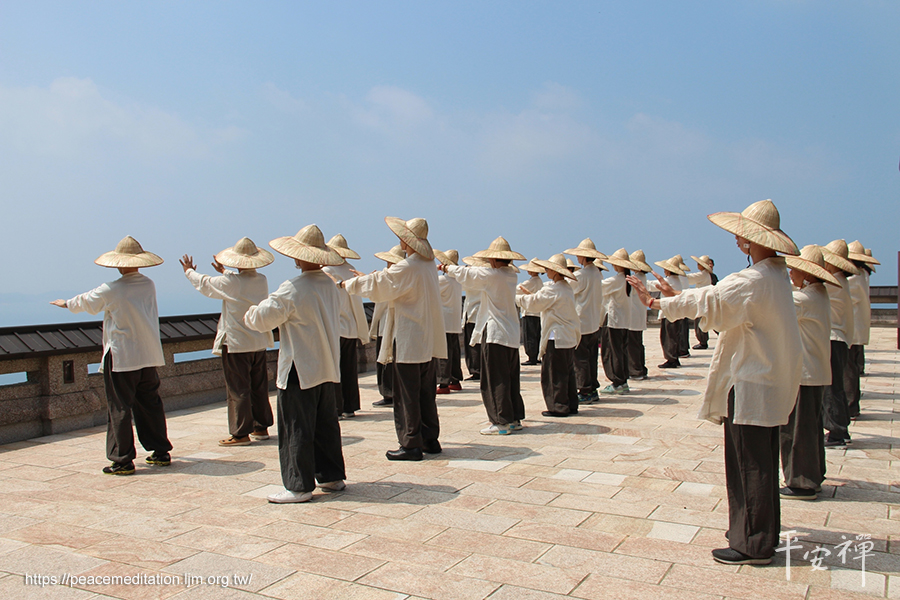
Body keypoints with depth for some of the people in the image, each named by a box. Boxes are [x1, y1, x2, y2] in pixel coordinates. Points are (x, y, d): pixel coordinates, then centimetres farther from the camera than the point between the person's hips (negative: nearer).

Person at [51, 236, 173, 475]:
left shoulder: (110, 291, -11)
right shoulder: (149, 285, 4)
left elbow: (85, 302, 10)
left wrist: (66, 303, 31)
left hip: (120, 359, -5)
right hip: (149, 356, 6)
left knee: (119, 408, 1)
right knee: (150, 404, 13)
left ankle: (122, 461, 4)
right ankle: (161, 452, 18)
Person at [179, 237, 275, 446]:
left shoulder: (230, 282, -15)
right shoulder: (262, 280, 3)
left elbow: (204, 284, 3)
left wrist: (189, 271, 23)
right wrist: (223, 272, 39)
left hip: (236, 343, -6)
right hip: (259, 343, 7)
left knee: (238, 389, -1)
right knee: (259, 387, 13)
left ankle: (241, 433, 3)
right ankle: (261, 427, 21)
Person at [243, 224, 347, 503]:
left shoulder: (292, 289, -18)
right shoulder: (331, 285, 6)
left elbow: (262, 319, -13)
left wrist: (250, 313, 11)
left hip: (300, 371, -7)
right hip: (329, 368, 8)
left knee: (296, 429, 1)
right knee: (327, 424, 16)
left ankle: (299, 486, 6)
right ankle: (332, 476, 24)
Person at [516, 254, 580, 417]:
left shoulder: (553, 289, -17)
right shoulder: (567, 288, 13)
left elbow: (532, 303, -15)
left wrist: (515, 296, -2)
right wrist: (529, 293, 18)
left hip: (556, 338, -9)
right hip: (569, 337, 10)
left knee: (553, 374, -1)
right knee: (567, 372, 14)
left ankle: (558, 407, 3)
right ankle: (571, 405, 19)